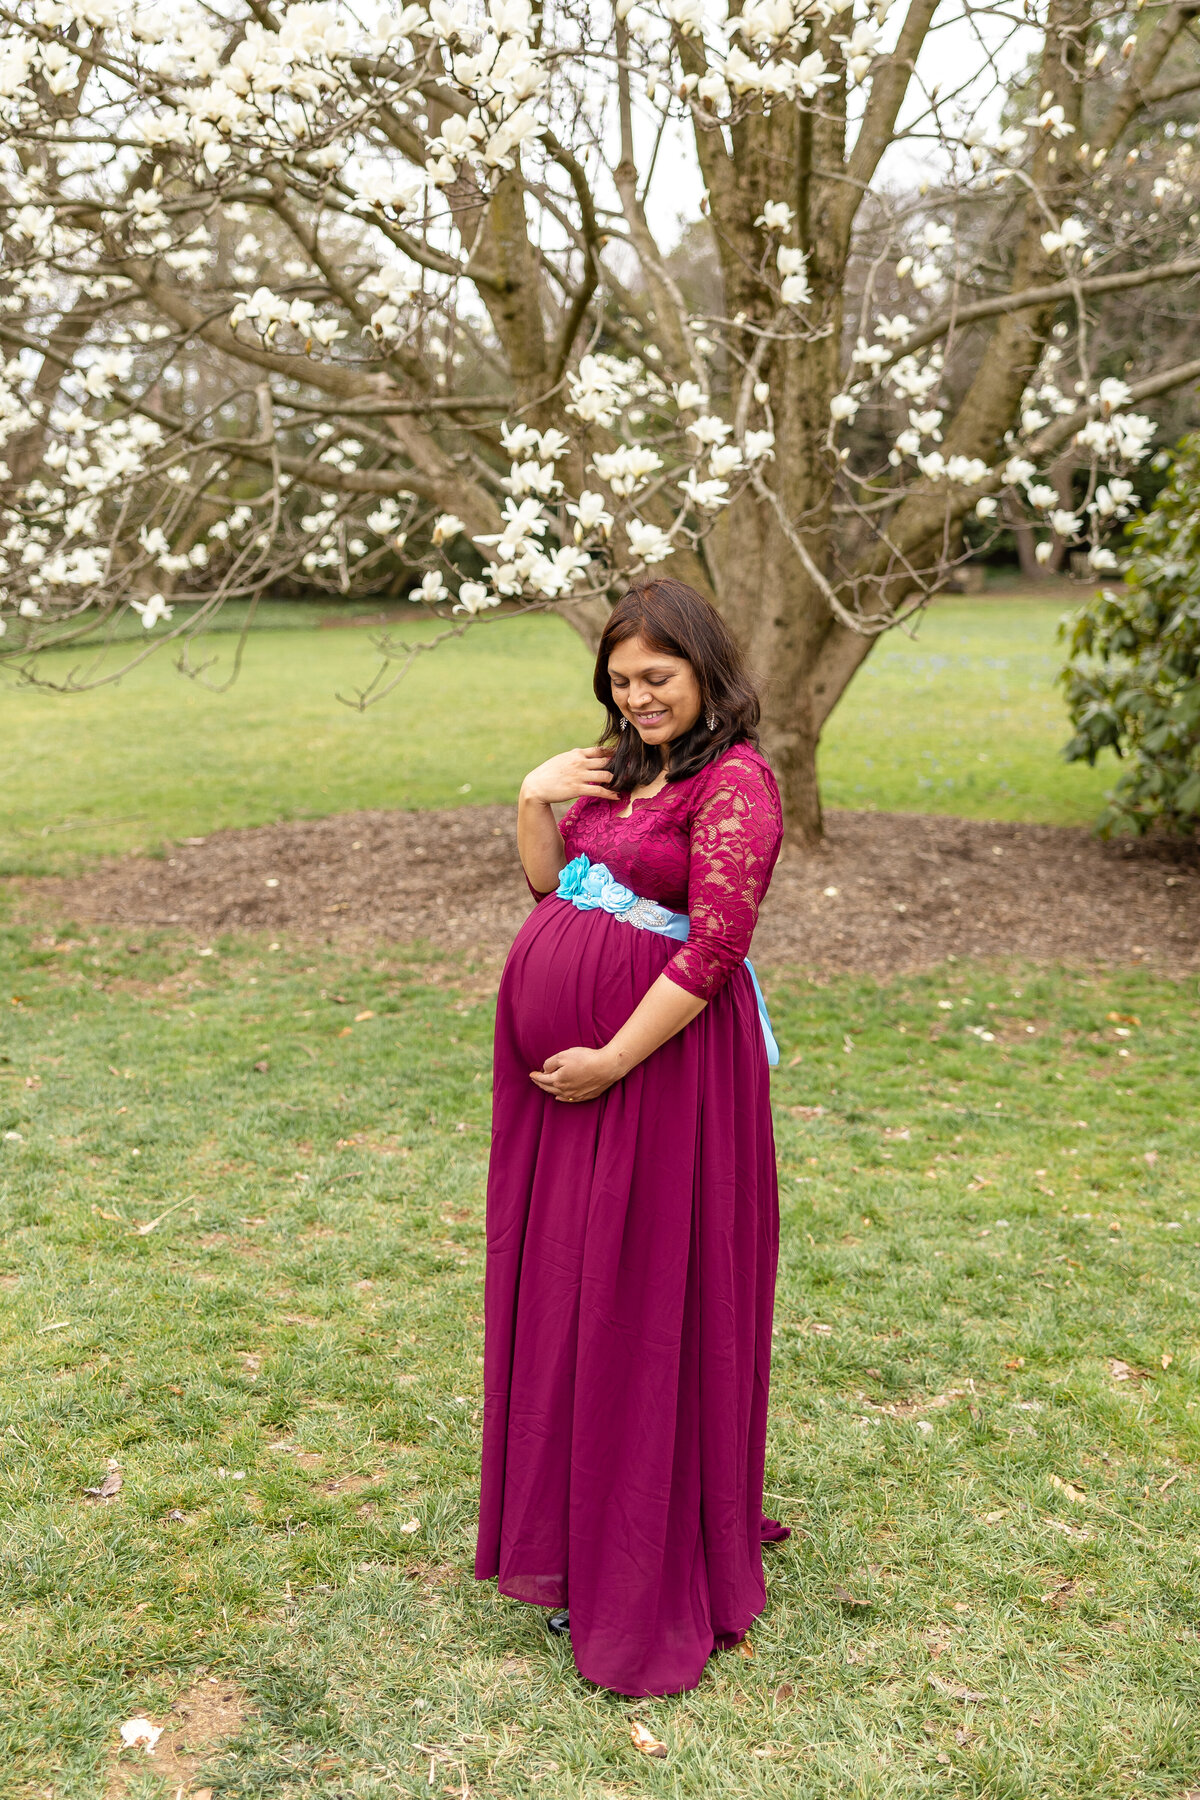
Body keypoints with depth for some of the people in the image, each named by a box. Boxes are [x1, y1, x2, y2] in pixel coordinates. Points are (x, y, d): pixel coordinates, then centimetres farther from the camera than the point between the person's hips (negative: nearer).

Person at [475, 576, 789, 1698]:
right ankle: (569, 1525, 35)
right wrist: (533, 801, 1)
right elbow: (551, 890, 17)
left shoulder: (735, 783, -12)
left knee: (646, 1296, 2)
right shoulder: (616, 766, 13)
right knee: (563, 1283, 16)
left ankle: (648, 1575, 19)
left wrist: (612, 1059, -19)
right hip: (554, 1059, 8)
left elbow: (714, 949, -19)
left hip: (661, 1059, -8)